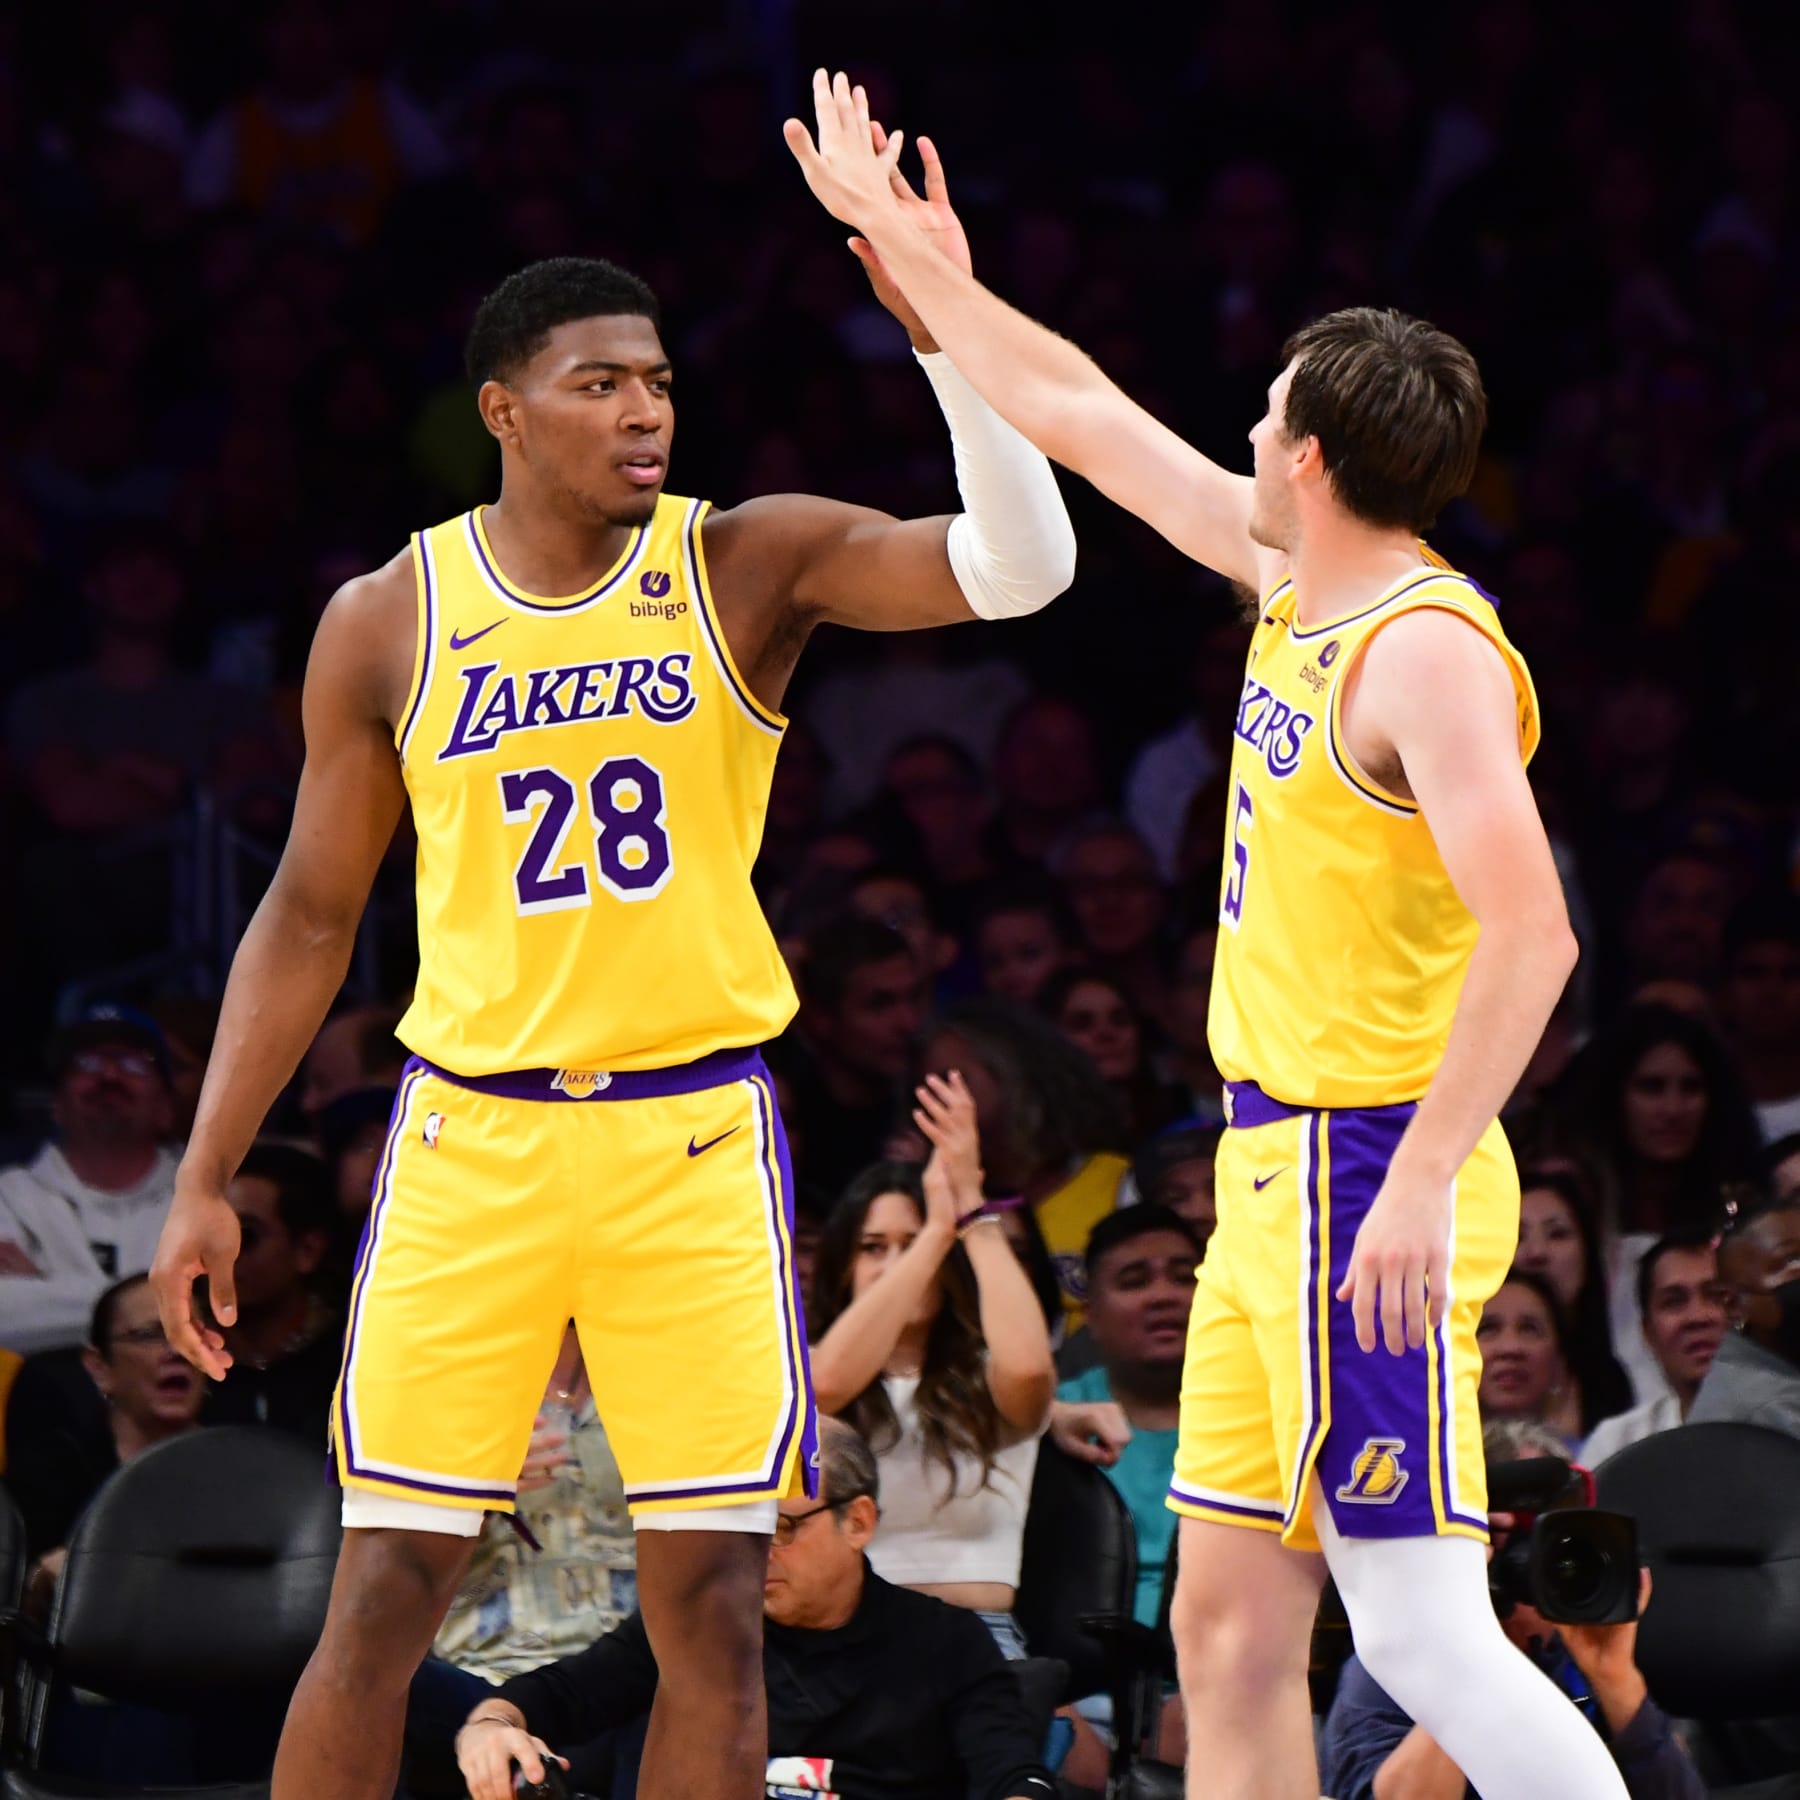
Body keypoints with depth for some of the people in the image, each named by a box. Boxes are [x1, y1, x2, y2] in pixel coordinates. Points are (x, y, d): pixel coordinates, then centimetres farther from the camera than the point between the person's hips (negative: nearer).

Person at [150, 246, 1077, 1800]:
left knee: (711, 1607, -1)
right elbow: (310, 918, 9)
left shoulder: (751, 566, -2)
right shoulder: (387, 624, 1)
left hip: (694, 1131, 0)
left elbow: (1019, 567, -16)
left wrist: (939, 325, -26)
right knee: (382, 1601, -2)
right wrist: (208, 1178, 6)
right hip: (472, 1132, 0)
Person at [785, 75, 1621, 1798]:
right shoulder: (1297, 585, 12)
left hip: (1364, 1181, -10)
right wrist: (898, 243, 31)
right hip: (1276, 1180, 10)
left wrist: (1423, 1179, -30)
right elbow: (1083, 419, 24)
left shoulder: (1424, 649, -16)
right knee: (1229, 1626, 10)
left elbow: (1529, 932, -25)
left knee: (1424, 1631, -13)